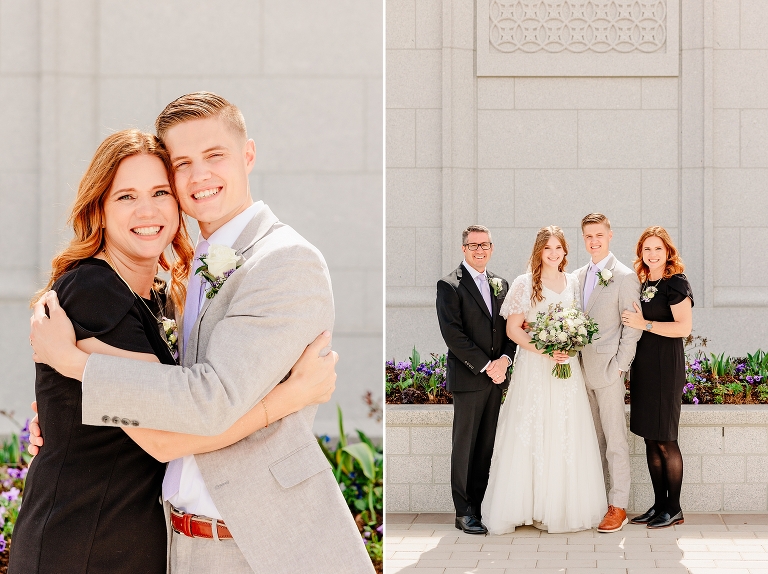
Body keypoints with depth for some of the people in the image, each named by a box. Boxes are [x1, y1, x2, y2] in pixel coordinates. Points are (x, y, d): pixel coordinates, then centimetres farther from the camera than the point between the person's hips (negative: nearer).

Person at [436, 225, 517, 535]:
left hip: (496, 376, 5)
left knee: (487, 444, 7)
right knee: (465, 444, 0)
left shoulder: (501, 285, 14)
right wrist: (486, 366, -14)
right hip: (468, 378, -5)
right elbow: (453, 334, -12)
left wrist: (504, 360, -7)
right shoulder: (450, 285, -5)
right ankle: (464, 512, 5)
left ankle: (477, 505, 13)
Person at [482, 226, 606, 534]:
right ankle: (528, 505, 3)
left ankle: (565, 506, 10)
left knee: (567, 436, 3)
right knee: (531, 435, -4)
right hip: (533, 367, -4)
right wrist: (545, 350, -17)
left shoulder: (573, 283, 11)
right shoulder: (525, 284, -2)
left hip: (568, 367, 4)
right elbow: (513, 328, -6)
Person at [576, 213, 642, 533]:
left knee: (615, 439, -3)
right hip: (583, 370, 6)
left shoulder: (625, 277, -6)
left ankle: (618, 506, 1)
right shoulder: (578, 277, 14)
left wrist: (620, 365, -12)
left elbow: (632, 327, -8)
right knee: (592, 438, 10)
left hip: (608, 369, -6)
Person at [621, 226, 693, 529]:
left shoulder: (676, 283, -9)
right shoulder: (643, 284, 14)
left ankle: (674, 509, 5)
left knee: (665, 440, -4)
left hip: (666, 367, -8)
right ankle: (659, 504, 17)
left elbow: (684, 327, -18)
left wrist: (645, 324, -18)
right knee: (650, 438, 10)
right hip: (643, 365, 8)